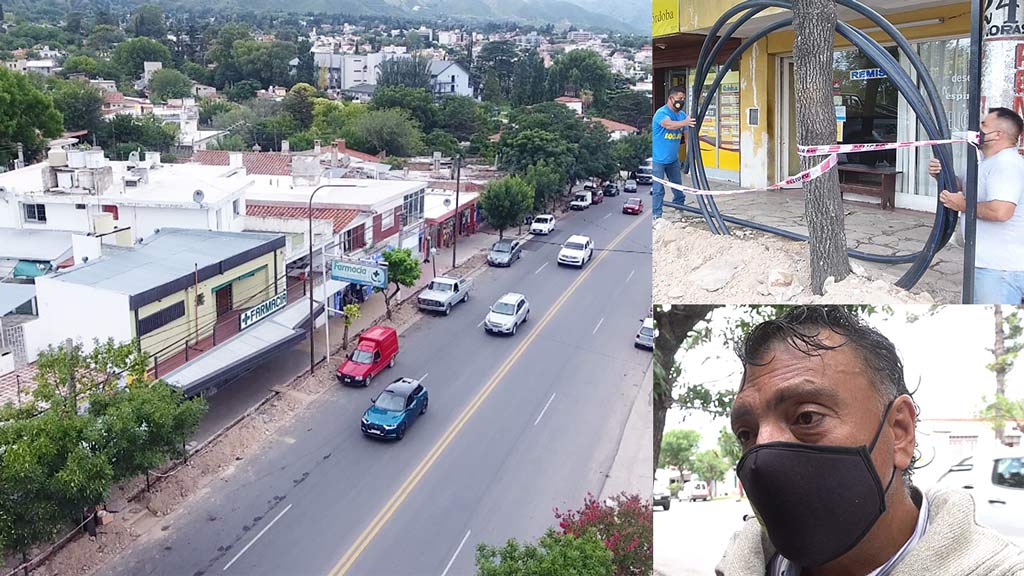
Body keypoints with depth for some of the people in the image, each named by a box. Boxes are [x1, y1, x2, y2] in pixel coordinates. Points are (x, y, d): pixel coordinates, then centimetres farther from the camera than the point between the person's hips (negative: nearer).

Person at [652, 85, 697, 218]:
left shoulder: (682, 115, 5)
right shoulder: (661, 113, -18)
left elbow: (686, 135, 5)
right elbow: (669, 124, -39)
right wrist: (684, 123, -57)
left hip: (673, 159, 7)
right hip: (658, 159, -7)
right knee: (658, 189, -1)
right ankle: (656, 215, 8)